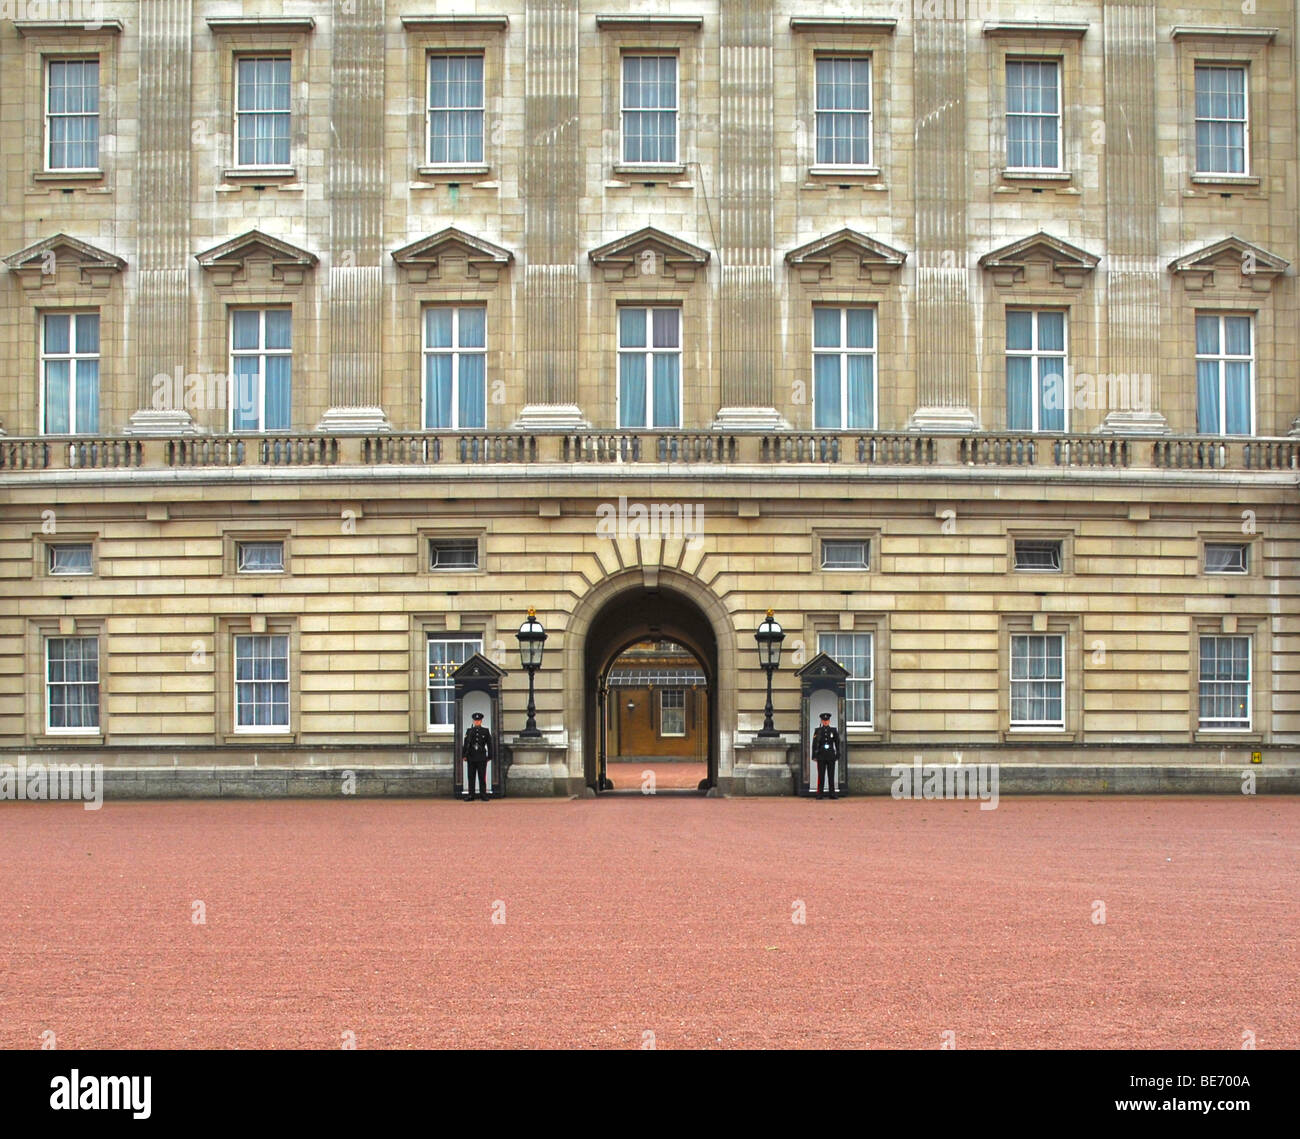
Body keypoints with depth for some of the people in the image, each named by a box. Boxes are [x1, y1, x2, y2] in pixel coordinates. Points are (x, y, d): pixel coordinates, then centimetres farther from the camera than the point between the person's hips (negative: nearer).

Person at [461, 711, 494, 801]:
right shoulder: (469, 731, 7)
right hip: (471, 758, 1)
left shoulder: (485, 731, 5)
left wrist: (490, 756, 2)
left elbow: (489, 745, 6)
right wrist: (464, 755, -1)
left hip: (482, 758, -1)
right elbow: (465, 744, 5)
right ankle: (470, 795, 6)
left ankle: (483, 794, 3)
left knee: (482, 777, -1)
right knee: (471, 777, 3)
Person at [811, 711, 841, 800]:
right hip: (821, 756, -1)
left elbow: (837, 744, 7)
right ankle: (819, 793, -1)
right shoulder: (817, 731, 3)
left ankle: (832, 793, 5)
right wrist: (814, 756, -4)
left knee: (831, 775, 2)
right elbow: (814, 744, 2)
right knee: (821, 775, -2)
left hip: (831, 756, 1)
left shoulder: (833, 731, 6)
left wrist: (838, 756, 2)